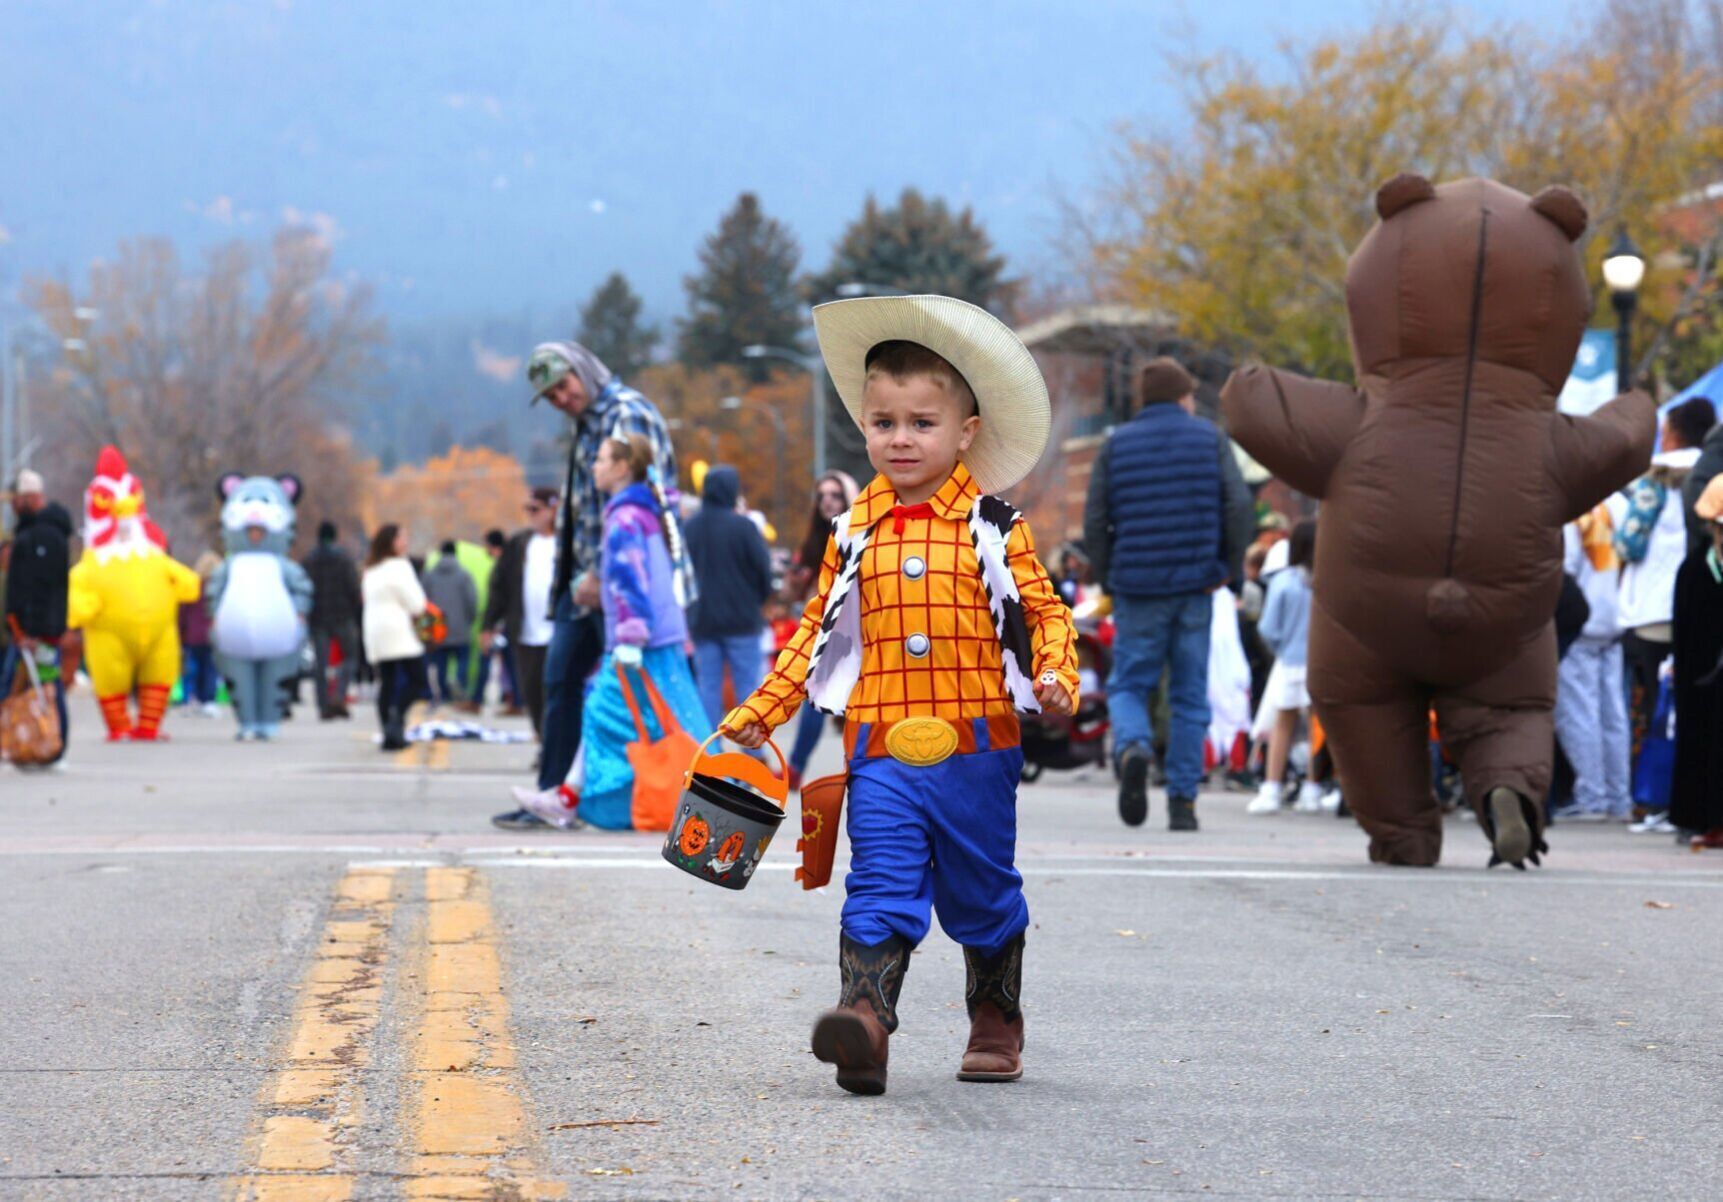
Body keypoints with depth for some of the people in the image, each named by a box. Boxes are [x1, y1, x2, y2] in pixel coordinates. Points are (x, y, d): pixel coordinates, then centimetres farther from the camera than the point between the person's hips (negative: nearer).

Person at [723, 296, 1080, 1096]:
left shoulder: (993, 527, 2)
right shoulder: (855, 532, 8)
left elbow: (1044, 611, 5)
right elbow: (816, 631, 15)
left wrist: (1055, 679, -14)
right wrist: (760, 711, 12)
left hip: (975, 746, -1)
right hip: (881, 749, 1)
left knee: (982, 893, 11)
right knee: (882, 886, -12)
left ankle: (995, 1024, 29)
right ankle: (866, 1017, -25)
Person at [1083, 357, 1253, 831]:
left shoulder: (1115, 444, 7)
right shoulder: (1210, 438, 6)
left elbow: (1094, 522, 3)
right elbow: (1239, 506, -4)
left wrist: (1108, 578, 12)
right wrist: (1231, 568, 6)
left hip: (1136, 586, 0)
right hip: (1195, 586, 0)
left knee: (1128, 684, 8)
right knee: (1189, 695, 8)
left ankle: (1131, 747, -24)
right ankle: (1182, 801, 5)